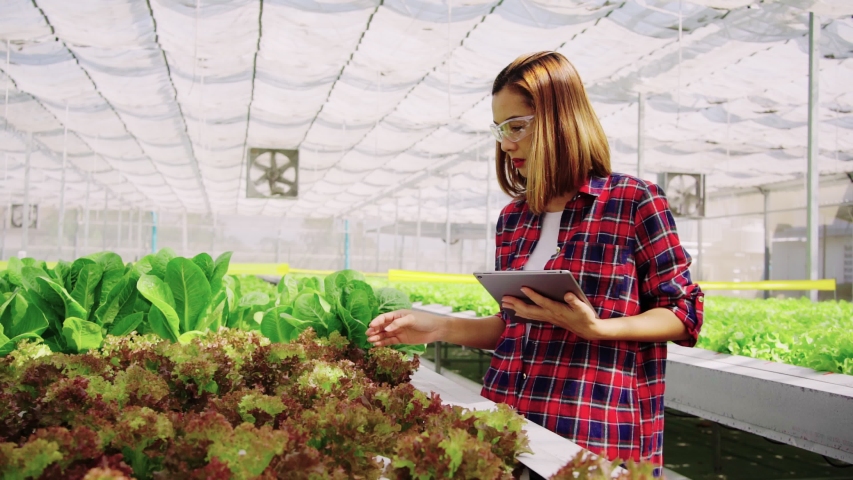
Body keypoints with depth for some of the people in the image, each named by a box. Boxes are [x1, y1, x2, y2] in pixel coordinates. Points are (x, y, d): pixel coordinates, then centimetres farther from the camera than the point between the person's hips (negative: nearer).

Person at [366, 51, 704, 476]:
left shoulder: (635, 202, -6)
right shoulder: (512, 218, 11)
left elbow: (684, 314, -5)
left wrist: (595, 328, -20)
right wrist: (439, 327, 2)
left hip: (598, 436, -5)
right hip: (507, 423, 5)